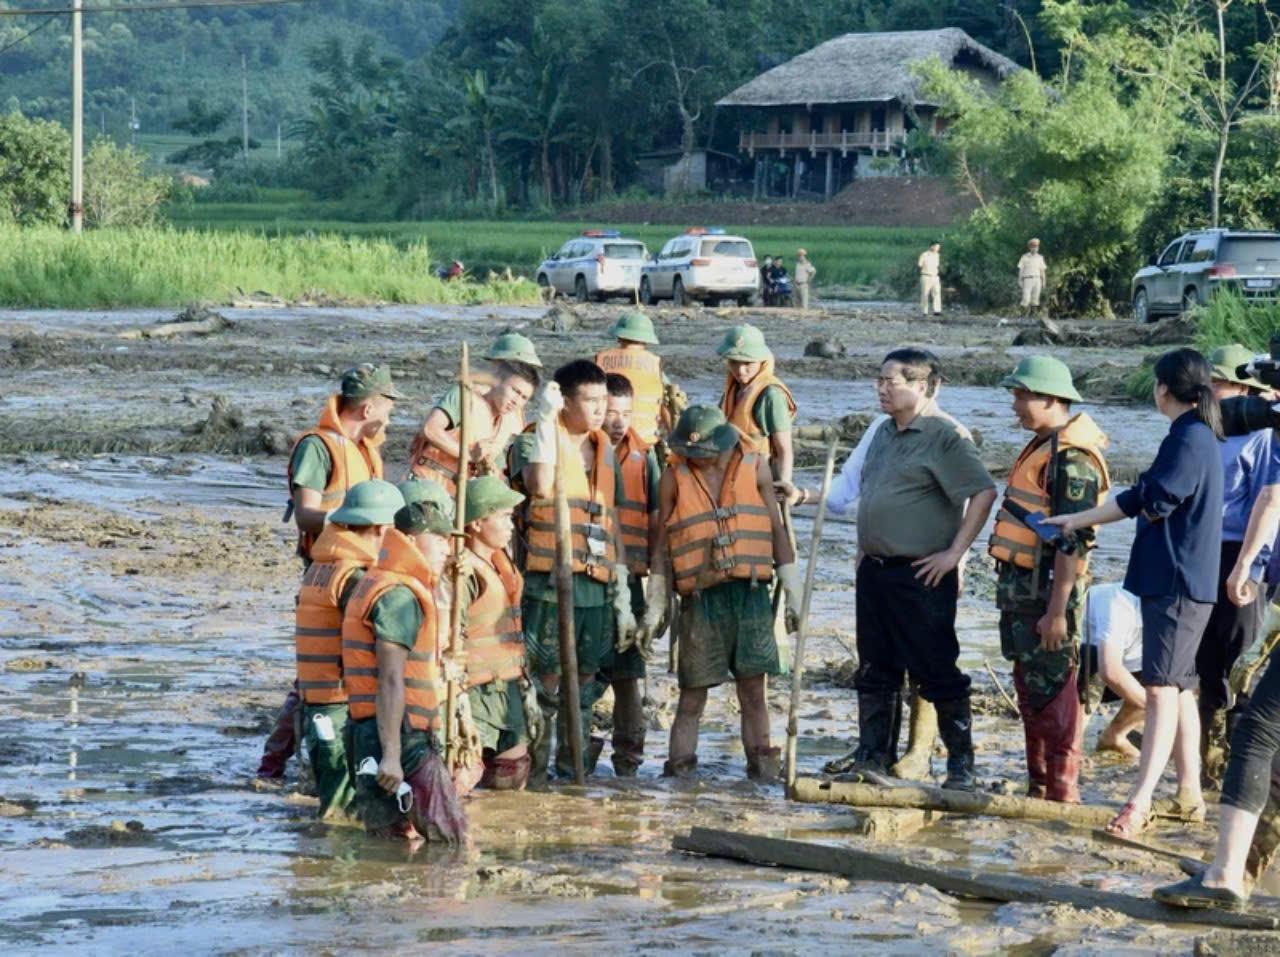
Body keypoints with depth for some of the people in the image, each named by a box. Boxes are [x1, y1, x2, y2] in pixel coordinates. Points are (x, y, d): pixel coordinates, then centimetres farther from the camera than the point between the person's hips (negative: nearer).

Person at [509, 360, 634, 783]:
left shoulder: (604, 449, 18)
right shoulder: (534, 440, -2)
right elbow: (539, 485, -25)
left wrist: (621, 591, 18)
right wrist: (545, 420, -22)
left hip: (596, 587, 6)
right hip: (549, 584, -6)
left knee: (585, 683, 9)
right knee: (545, 681, -7)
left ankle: (573, 770, 17)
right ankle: (533, 773, -1)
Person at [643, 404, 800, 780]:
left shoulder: (754, 468, 5)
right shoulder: (675, 477, 3)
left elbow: (777, 531, 10)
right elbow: (662, 543, 8)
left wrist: (793, 594, 8)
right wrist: (654, 607, 7)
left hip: (750, 593, 1)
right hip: (700, 596, -1)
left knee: (753, 689, 2)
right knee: (693, 693, 2)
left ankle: (762, 763, 7)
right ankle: (680, 766, 6)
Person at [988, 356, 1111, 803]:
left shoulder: (1072, 460, -18)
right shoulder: (1043, 447, 14)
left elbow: (1072, 542, -23)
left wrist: (1057, 611, -25)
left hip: (1048, 588, -10)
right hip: (1022, 585, 10)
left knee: (1052, 691, -6)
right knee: (1030, 688, 16)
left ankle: (1063, 794, -1)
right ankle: (1039, 786, 25)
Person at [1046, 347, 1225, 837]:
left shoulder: (1190, 438, -14)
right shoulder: (1195, 435, 16)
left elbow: (1153, 502, -19)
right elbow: (1139, 502, 23)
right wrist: (1077, 520, 28)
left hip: (1178, 583, -10)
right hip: (1173, 580, 10)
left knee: (1162, 687, -13)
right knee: (1179, 687, 13)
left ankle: (1140, 801, -19)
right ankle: (1189, 794, 18)